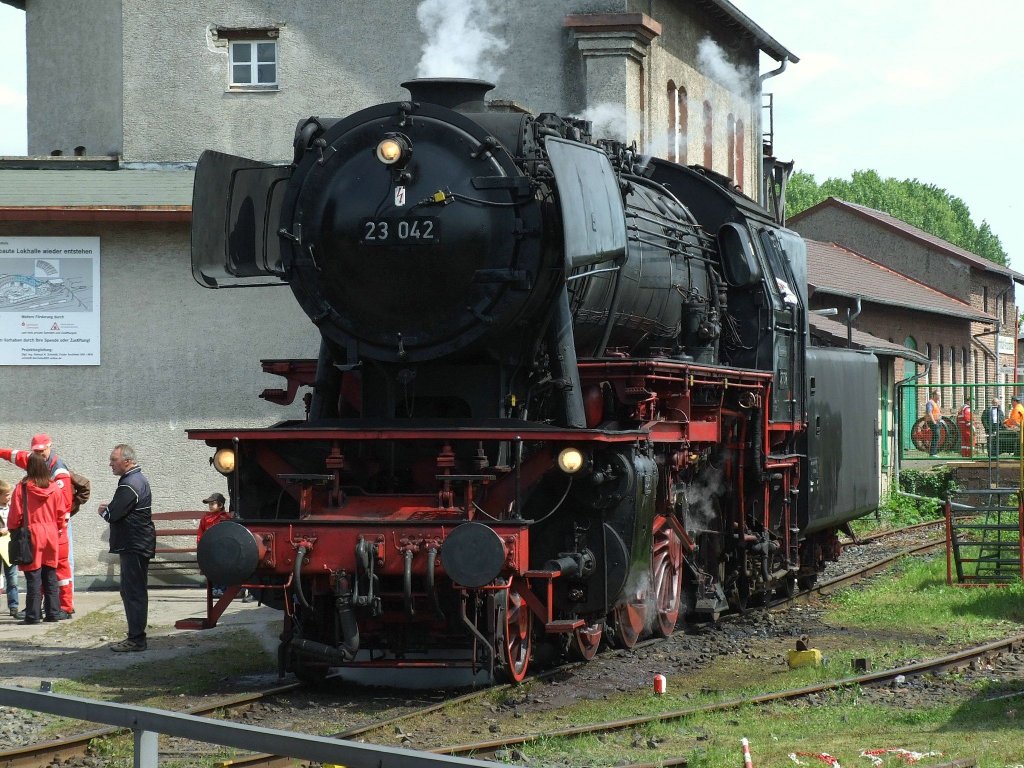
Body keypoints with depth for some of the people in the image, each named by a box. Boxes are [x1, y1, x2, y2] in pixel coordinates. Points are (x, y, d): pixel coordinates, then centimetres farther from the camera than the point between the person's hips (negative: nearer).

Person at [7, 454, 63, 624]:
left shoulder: (22, 488, -11)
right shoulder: (54, 488, -1)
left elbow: (15, 515, -8)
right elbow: (61, 514, 4)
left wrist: (13, 531, 8)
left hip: (31, 535, -3)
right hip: (51, 536, 3)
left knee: (33, 578, -1)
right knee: (50, 577, 11)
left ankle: (32, 615, -2)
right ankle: (53, 612, 12)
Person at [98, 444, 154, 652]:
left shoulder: (129, 485, -19)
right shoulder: (138, 479, 17)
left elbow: (112, 515, -21)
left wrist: (104, 510, 0)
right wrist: (110, 508, 5)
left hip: (134, 547, -11)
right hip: (138, 544, 11)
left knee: (133, 592, -8)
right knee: (133, 591, 15)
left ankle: (136, 639, -7)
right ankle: (136, 636, 21)